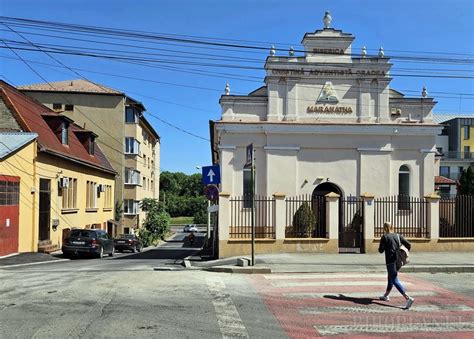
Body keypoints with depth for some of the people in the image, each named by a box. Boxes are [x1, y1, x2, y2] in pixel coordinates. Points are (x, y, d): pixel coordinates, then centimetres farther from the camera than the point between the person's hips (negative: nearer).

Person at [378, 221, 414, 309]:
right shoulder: (398, 236, 7)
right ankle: (385, 296, 38)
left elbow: (381, 250, -10)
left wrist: (380, 248, 11)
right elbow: (409, 245, 3)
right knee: (390, 278, 23)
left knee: (395, 281, -8)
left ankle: (408, 298, -22)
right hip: (398, 261, 7)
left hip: (390, 261, -7)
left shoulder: (384, 237, -8)